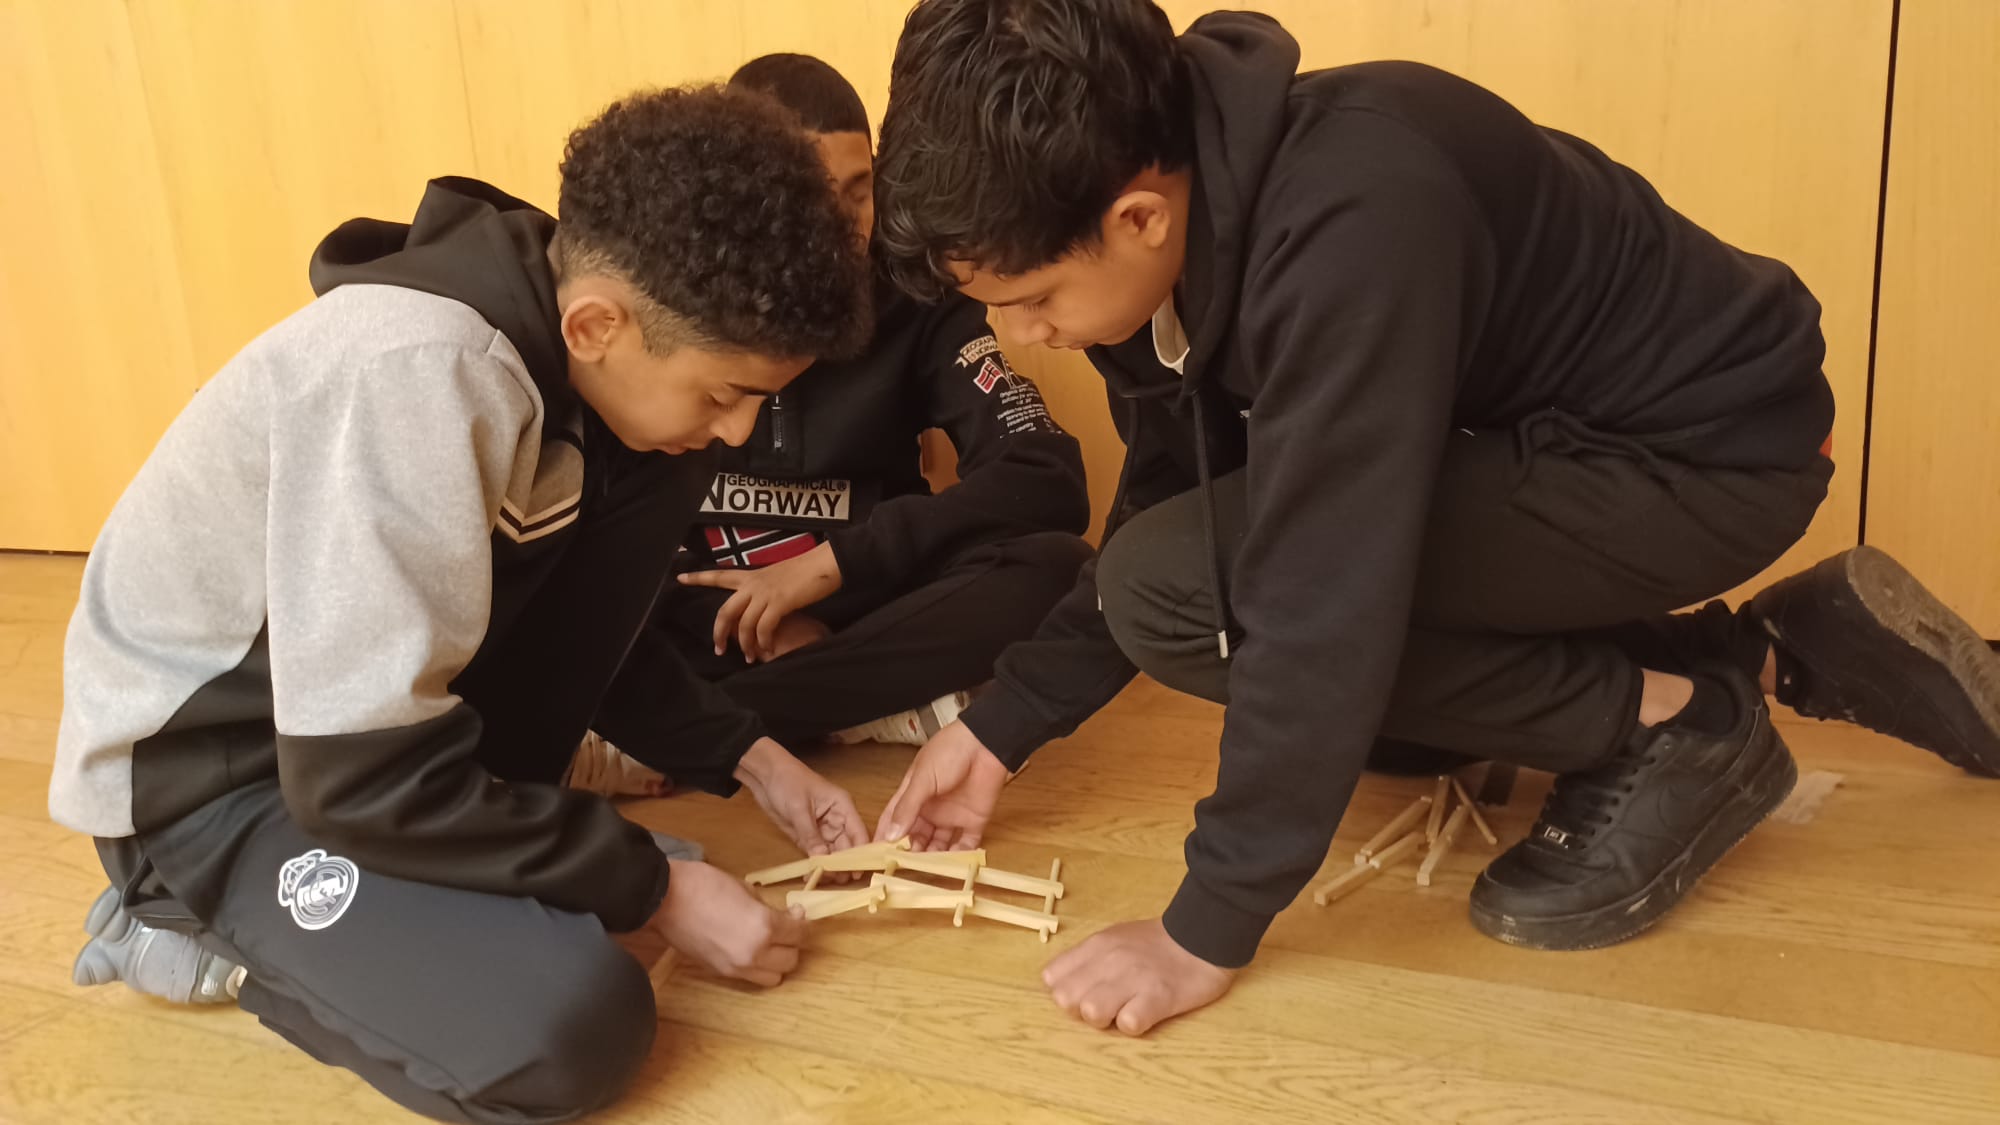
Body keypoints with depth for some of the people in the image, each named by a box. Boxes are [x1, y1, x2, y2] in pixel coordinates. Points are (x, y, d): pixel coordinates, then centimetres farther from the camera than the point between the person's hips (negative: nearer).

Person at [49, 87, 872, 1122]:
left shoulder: (559, 334, -8)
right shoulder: (416, 378, -33)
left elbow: (589, 606, 8)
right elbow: (363, 777, -31)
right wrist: (655, 889, -21)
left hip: (362, 695, 8)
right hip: (203, 766, -7)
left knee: (654, 479, -5)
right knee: (569, 1025, -27)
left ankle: (482, 838, 1)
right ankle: (199, 925, -1)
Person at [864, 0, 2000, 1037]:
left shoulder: (1348, 227, -34)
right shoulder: (1178, 211, -6)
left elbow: (1321, 603, -33)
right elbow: (1163, 512, 3)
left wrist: (1209, 930, -24)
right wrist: (1005, 725, -2)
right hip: (1543, 426, 9)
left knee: (1181, 589, -22)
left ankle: (1670, 726, -6)